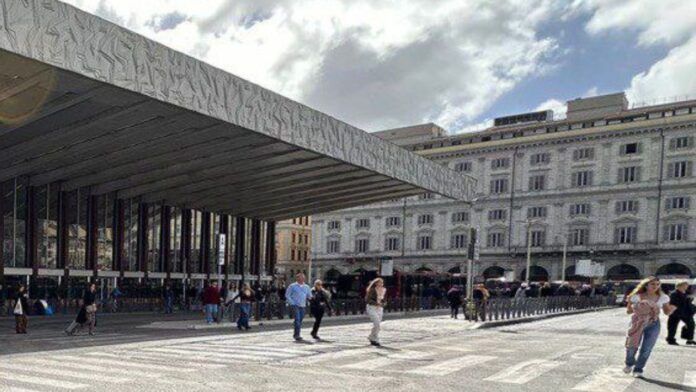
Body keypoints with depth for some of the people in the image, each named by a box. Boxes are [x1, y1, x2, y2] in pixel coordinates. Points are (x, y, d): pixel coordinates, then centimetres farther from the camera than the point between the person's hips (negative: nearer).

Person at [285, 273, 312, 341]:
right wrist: (292, 303, -8)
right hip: (295, 305, -5)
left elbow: (309, 296, 18)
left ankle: (296, 334, 22)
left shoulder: (306, 287, 13)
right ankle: (297, 335, -15)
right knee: (297, 319, -17)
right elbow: (287, 295, 2)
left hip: (302, 306, 5)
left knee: (300, 320, 8)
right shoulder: (292, 286, 2)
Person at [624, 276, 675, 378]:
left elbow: (667, 312, 5)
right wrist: (635, 308, -24)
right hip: (637, 323, -1)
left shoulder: (663, 297, -6)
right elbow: (628, 311, -3)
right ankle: (629, 363, 31)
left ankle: (638, 369, 14)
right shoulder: (636, 297, -12)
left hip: (653, 325, 1)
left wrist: (672, 309, -18)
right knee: (632, 346, 0)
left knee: (646, 349, -4)